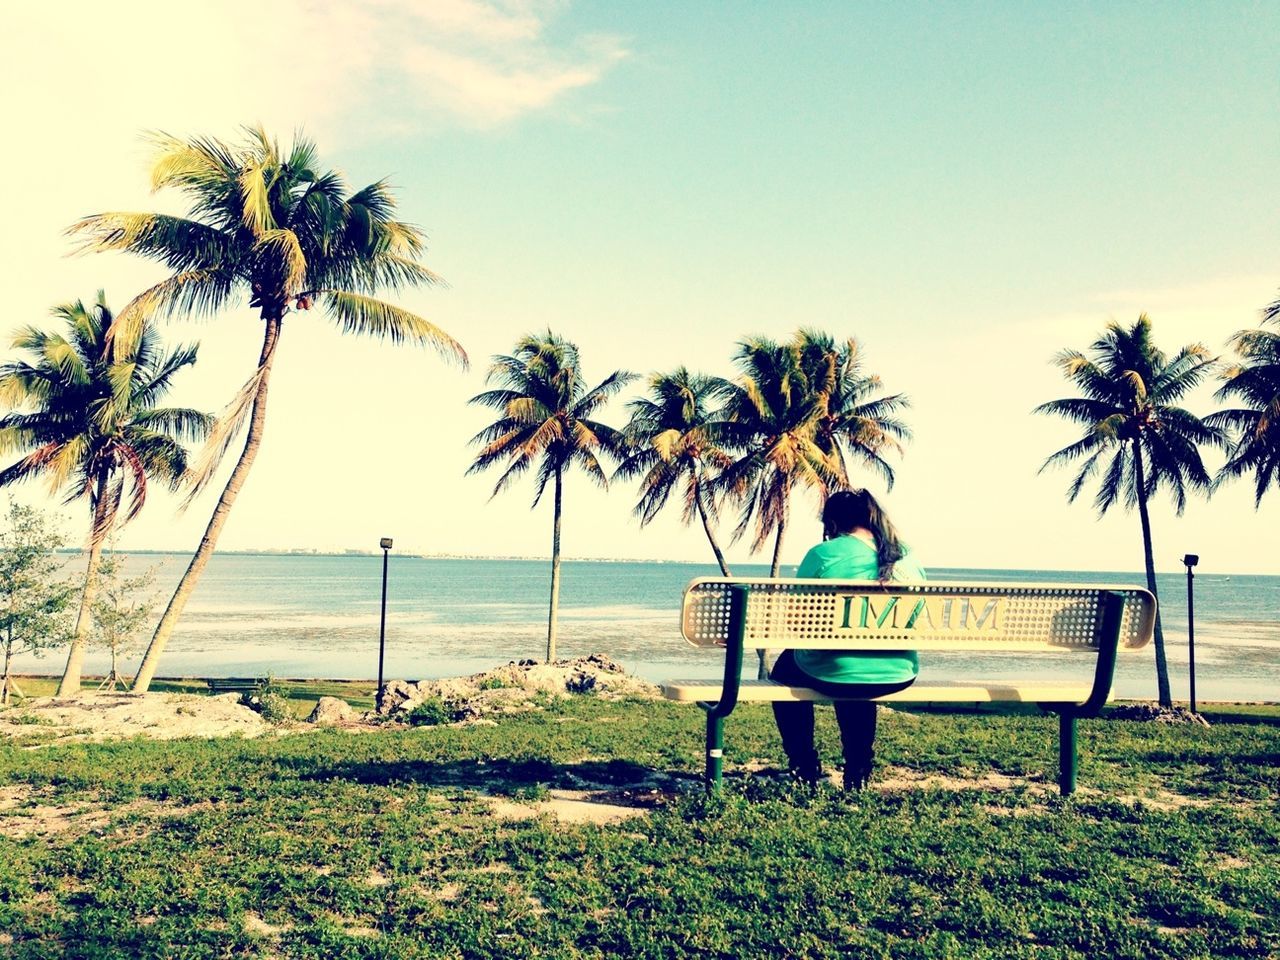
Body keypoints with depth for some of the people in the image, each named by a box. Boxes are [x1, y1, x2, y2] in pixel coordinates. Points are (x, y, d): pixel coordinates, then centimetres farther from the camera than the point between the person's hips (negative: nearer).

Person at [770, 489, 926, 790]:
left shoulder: (823, 554, -9)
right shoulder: (908, 558, 4)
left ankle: (805, 766, 29)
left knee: (786, 666, 29)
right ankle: (858, 769, 40)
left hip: (833, 674, -4)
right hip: (899, 676, 5)